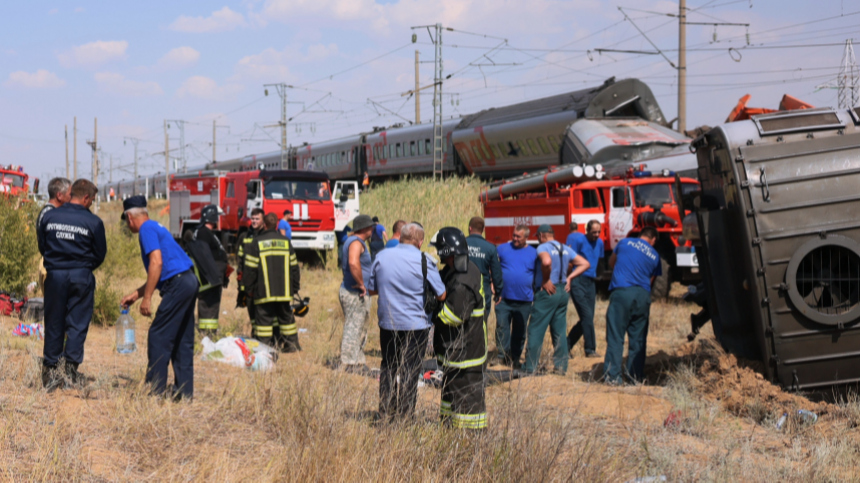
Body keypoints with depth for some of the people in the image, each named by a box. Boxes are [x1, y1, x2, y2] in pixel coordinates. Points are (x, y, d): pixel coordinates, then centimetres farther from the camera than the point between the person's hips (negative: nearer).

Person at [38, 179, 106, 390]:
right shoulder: (93, 222, -6)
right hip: (81, 276, -2)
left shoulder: (49, 216, 0)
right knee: (78, 323, 5)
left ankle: (50, 369, 13)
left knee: (53, 323, 10)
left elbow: (41, 246, 10)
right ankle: (71, 367, 1)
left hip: (54, 275, 2)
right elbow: (100, 254, 2)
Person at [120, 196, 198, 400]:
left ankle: (156, 389, -5)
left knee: (158, 337, -5)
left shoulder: (147, 229, -6)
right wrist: (135, 294, 30)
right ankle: (184, 390, 12)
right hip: (189, 282, 10)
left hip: (178, 284, -10)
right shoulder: (156, 227, 24)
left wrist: (147, 297, -17)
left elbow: (157, 262, -19)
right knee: (183, 340, 11)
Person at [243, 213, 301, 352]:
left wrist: (249, 288, 7)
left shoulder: (256, 243, -4)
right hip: (284, 291, 3)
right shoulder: (286, 242, 7)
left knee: (264, 318, -1)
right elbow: (294, 267, 12)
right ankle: (292, 344, 18)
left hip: (264, 292, -3)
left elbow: (250, 269, -3)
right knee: (286, 317, 14)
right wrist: (295, 288, 19)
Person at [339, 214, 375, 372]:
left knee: (359, 329, 17)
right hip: (355, 294, -11)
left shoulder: (351, 240, 17)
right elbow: (353, 263, -35)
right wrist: (361, 284, -25)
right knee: (353, 328, -7)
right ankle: (349, 364, -4)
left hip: (348, 290, 11)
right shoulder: (356, 242, -17)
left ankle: (358, 362, 24)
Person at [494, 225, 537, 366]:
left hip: (524, 301, 0)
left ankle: (515, 358, 17)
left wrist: (536, 294, 3)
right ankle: (502, 355, -1)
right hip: (504, 299, 0)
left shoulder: (533, 253, 7)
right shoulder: (502, 248, 7)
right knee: (502, 328, -5)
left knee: (519, 331, 7)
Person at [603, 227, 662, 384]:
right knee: (638, 337, 10)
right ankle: (636, 374, 11)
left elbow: (611, 263, 29)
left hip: (621, 291, -2)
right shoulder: (654, 256, 16)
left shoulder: (625, 243, 14)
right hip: (643, 295, 2)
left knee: (615, 336, -3)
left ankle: (613, 375, -8)